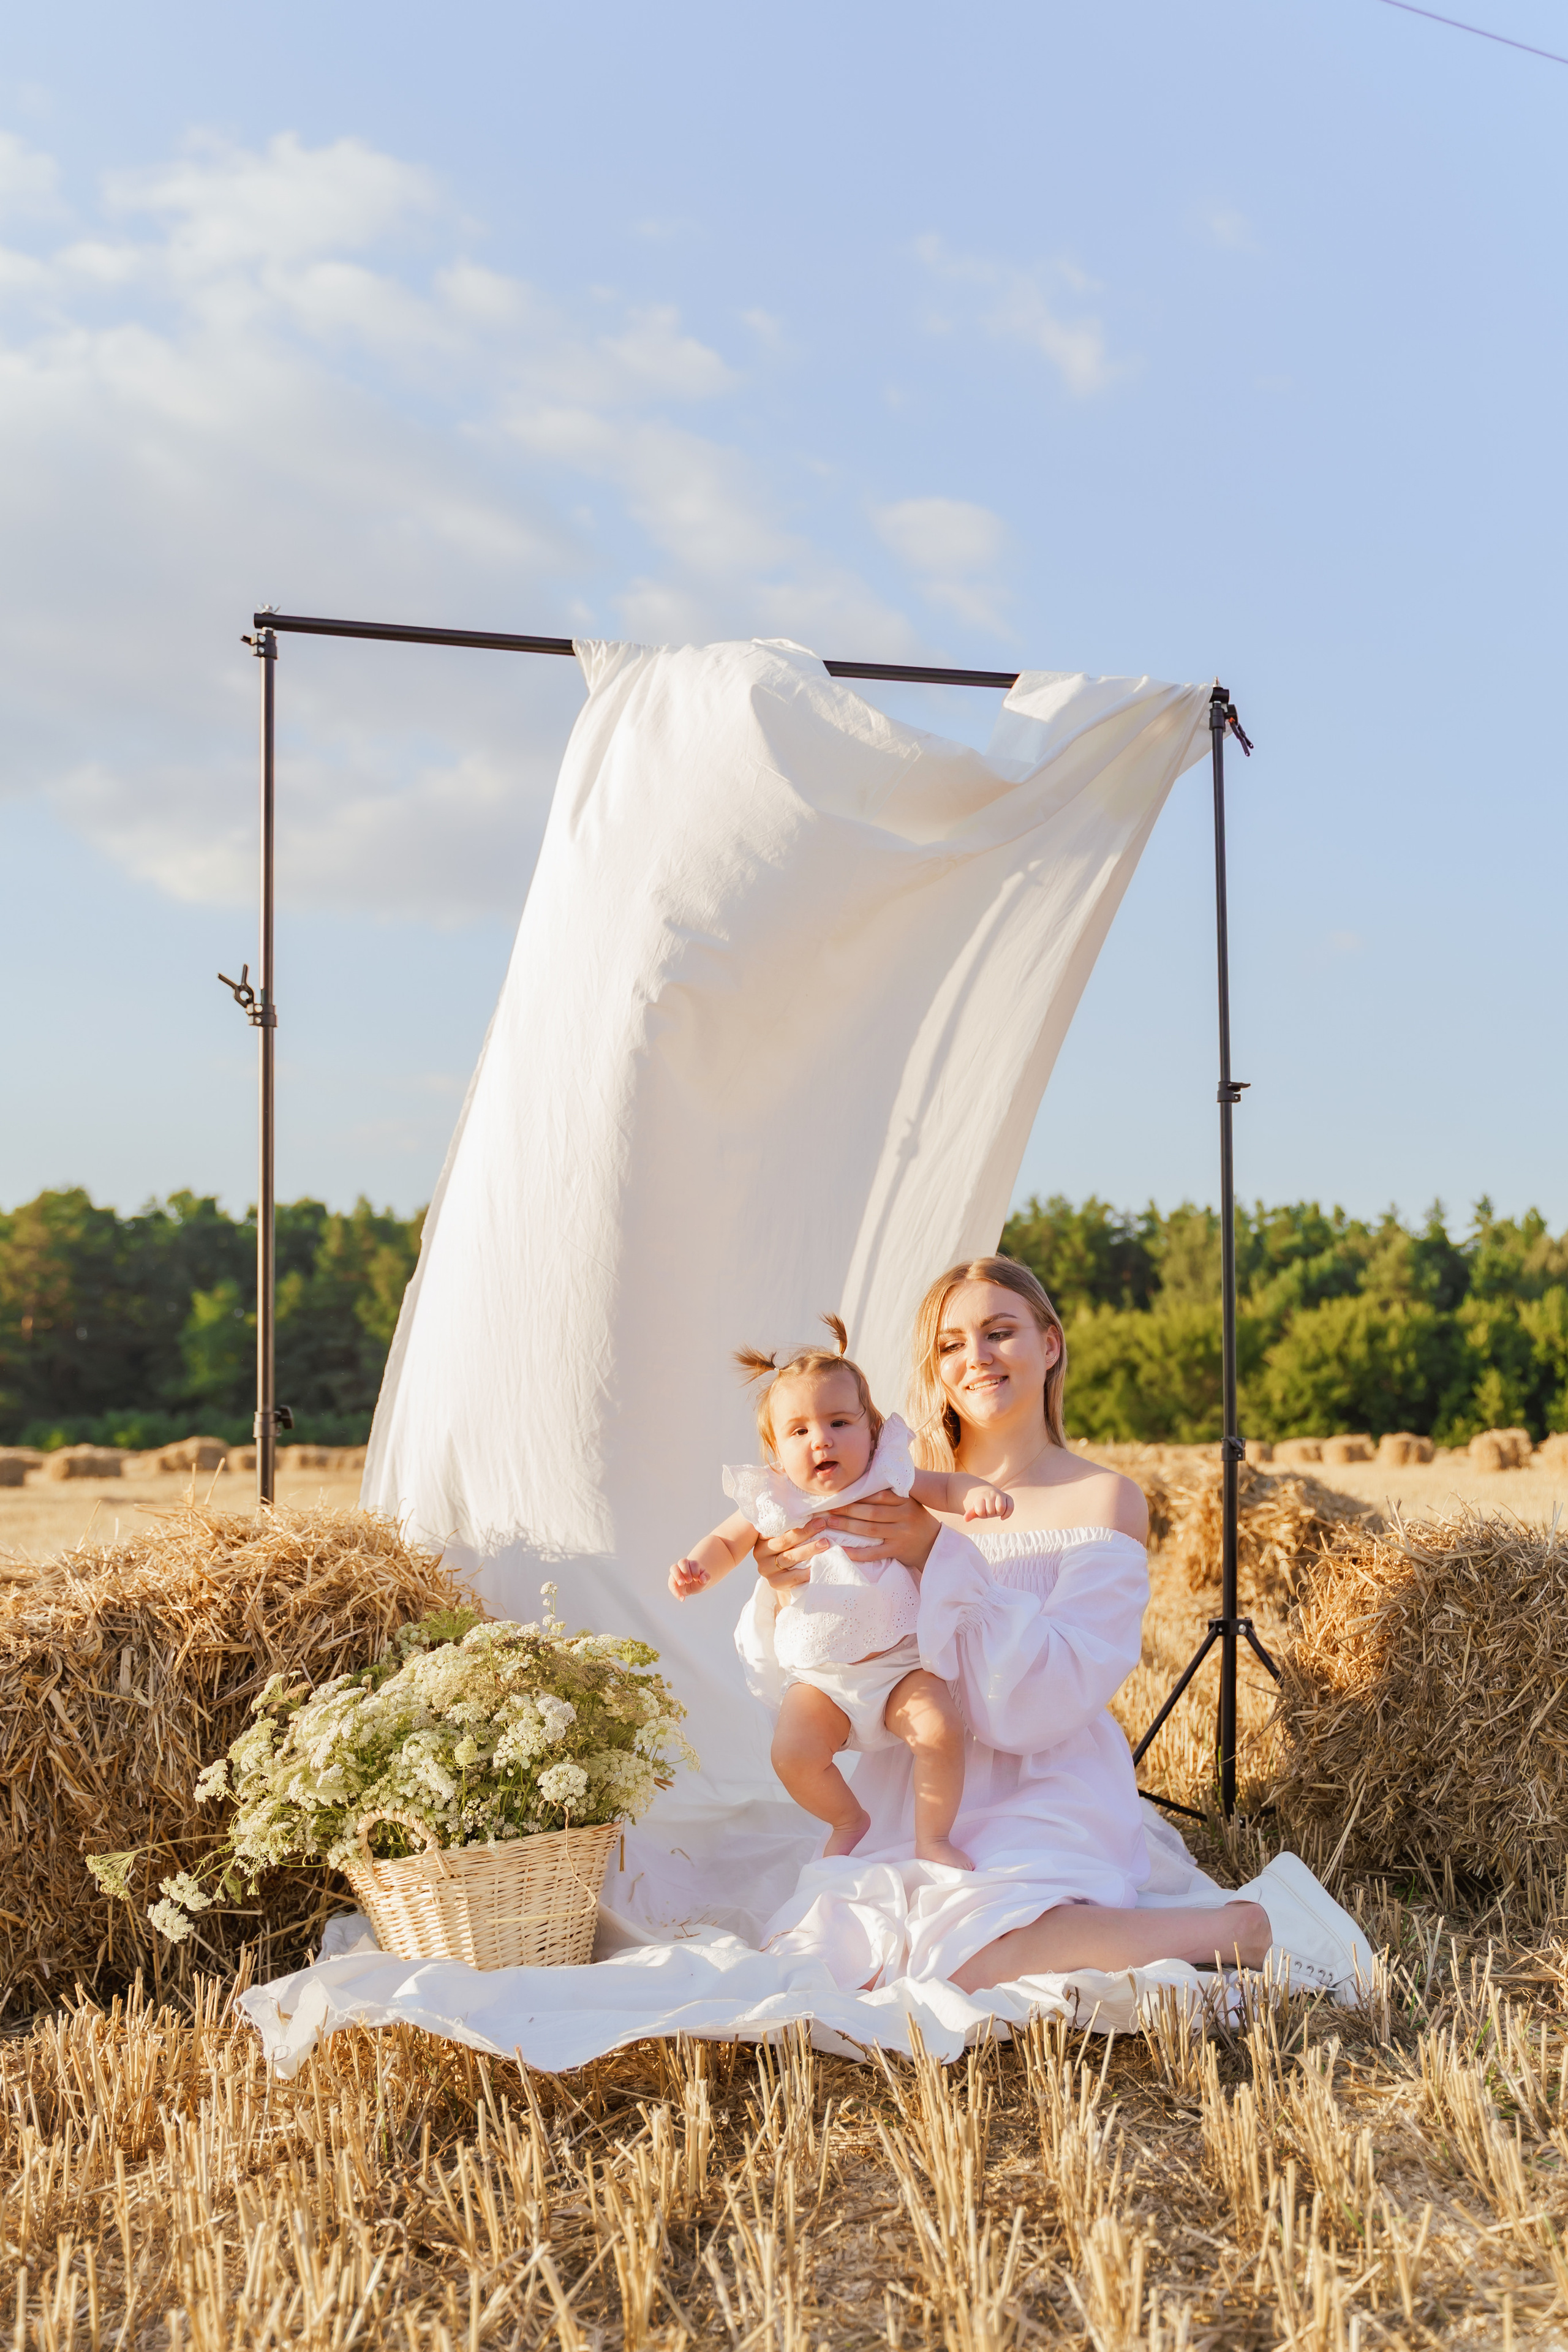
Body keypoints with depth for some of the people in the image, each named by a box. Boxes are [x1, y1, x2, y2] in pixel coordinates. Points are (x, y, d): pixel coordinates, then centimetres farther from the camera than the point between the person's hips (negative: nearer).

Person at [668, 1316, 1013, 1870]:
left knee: (940, 1727, -22)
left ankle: (932, 1838, 3)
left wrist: (980, 1493, -18)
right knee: (793, 1754, -17)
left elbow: (946, 1487, 5)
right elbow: (726, 1542, 8)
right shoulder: (772, 1503, -5)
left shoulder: (886, 1480, -6)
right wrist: (698, 1567, -14)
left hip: (898, 1661, -1)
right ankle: (848, 1820, 16)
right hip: (817, 1674, 1)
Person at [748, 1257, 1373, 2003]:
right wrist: (790, 1586, -15)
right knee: (811, 1956, -19)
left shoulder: (1103, 1501, -4)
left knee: (966, 1957, -31)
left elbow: (1052, 1697, -15)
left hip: (1043, 1791, -4)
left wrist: (941, 1558, -24)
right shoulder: (908, 1498, 8)